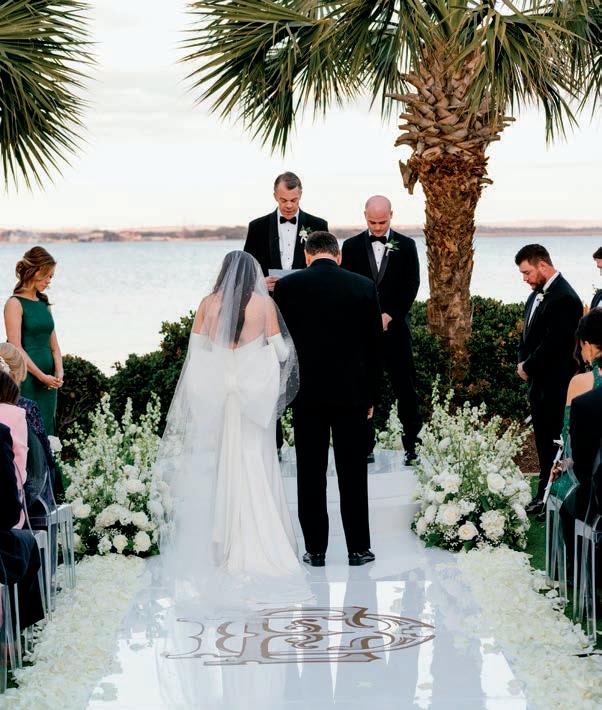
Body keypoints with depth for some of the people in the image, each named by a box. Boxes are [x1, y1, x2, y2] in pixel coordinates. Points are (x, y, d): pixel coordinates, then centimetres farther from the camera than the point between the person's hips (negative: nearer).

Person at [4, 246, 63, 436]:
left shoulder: (44, 303, 15)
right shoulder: (15, 303, -7)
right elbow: (16, 348, -13)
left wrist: (59, 374, -2)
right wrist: (42, 376, -15)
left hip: (48, 383, 7)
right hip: (26, 380, -7)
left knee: (46, 431, 6)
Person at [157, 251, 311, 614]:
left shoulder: (208, 304, 2)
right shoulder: (264, 304, -2)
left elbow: (195, 351, 2)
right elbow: (280, 351, -1)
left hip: (213, 397, 1)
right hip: (252, 397, -1)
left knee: (213, 470, 7)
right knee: (253, 471, 5)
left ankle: (213, 546, 11)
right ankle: (256, 548, 7)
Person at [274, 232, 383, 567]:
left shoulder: (286, 286, -3)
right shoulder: (364, 286, -1)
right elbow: (374, 347, 2)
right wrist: (371, 396, 10)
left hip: (306, 394, 0)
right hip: (352, 394, 0)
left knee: (311, 475, 7)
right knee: (353, 474, 7)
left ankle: (316, 549, 11)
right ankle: (358, 548, 12)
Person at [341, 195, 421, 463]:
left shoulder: (406, 246, 5)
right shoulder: (351, 246, 6)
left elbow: (411, 286, 0)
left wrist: (389, 315, -10)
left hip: (395, 328, 0)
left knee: (405, 388, 0)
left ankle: (412, 445, 6)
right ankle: (365, 445, 9)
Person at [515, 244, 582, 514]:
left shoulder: (565, 299, -18)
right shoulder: (537, 294, 10)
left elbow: (553, 344, -22)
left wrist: (528, 367, -10)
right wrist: (523, 362, 1)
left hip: (556, 385, -9)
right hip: (539, 382, 9)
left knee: (556, 441, -1)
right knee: (543, 441, 15)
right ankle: (545, 494, 24)